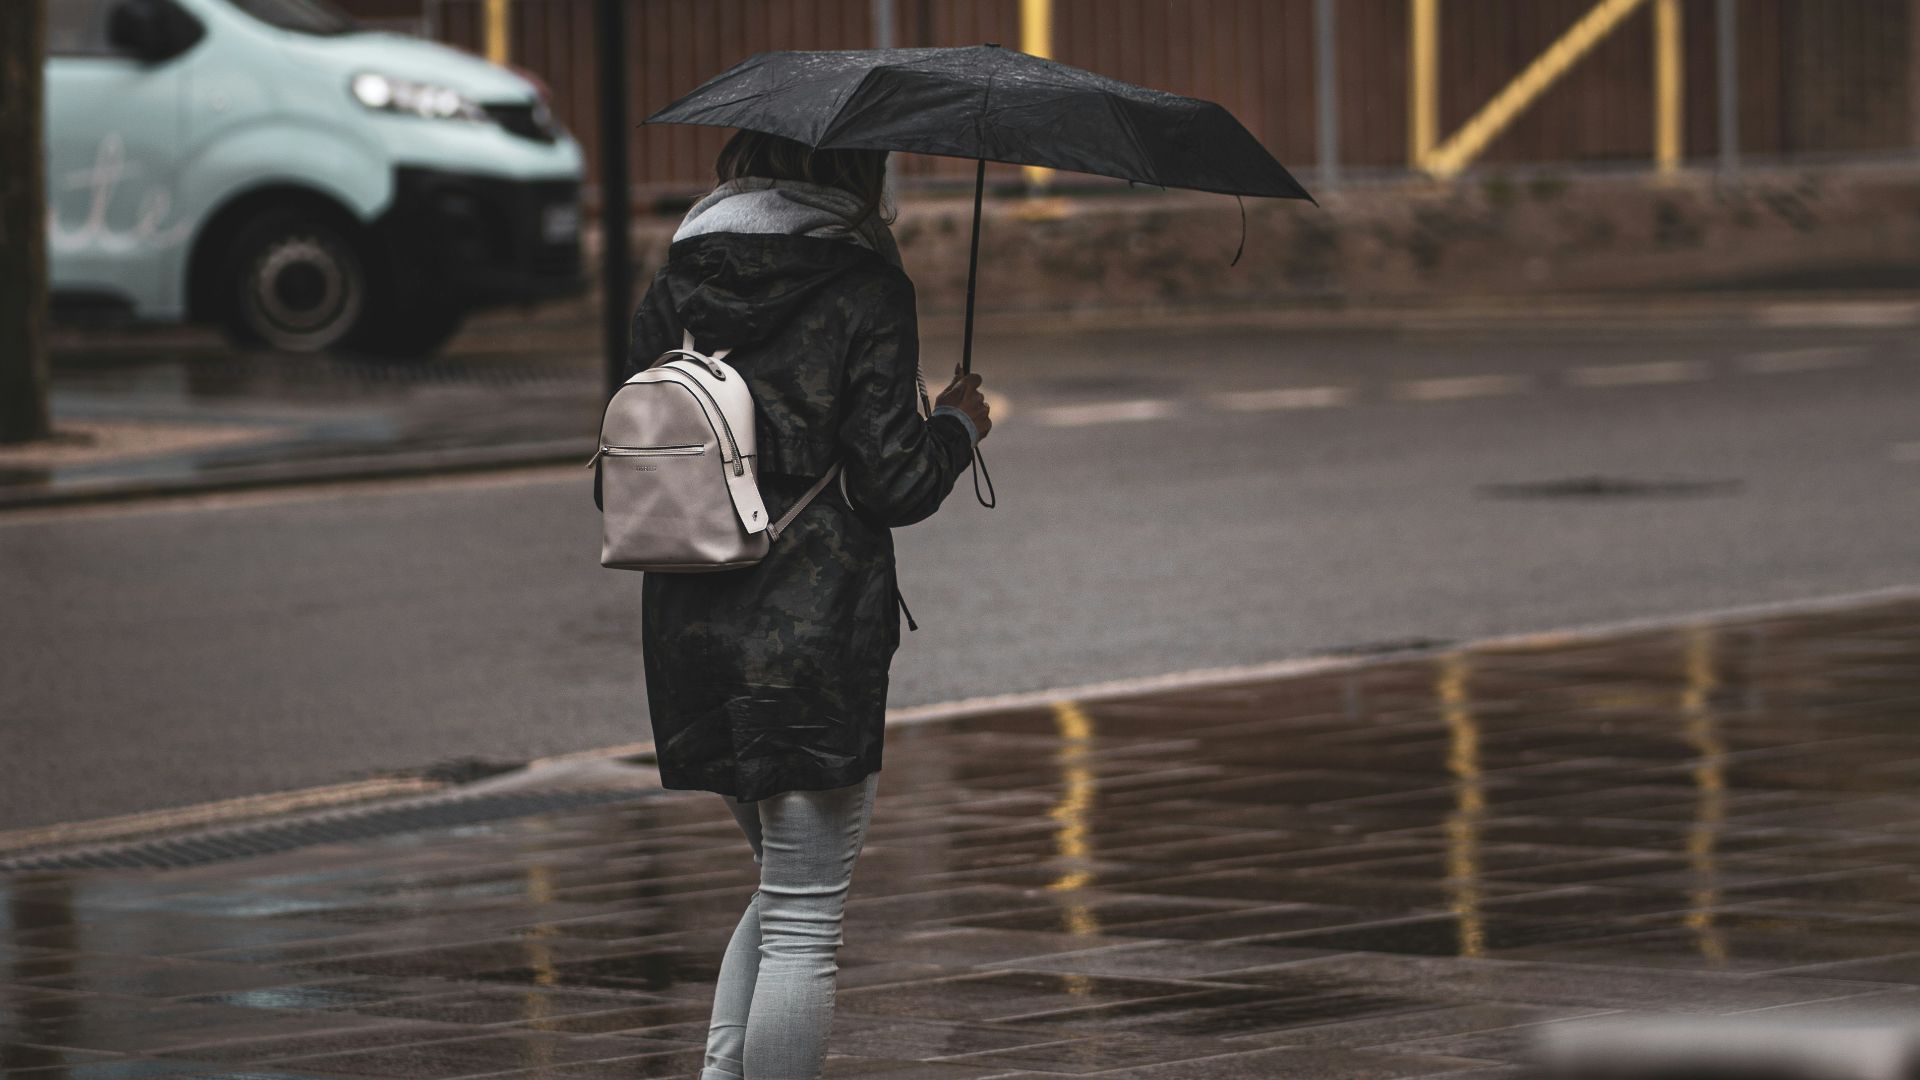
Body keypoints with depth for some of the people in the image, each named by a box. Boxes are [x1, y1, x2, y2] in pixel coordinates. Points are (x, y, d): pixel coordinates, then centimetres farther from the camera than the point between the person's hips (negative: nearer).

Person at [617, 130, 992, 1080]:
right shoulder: (864, 291, -8)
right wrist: (957, 428, 8)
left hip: (689, 637, 6)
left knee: (787, 885, 22)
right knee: (804, 920, 0)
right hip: (817, 636, -6)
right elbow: (894, 483, -11)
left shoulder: (673, 290, 7)